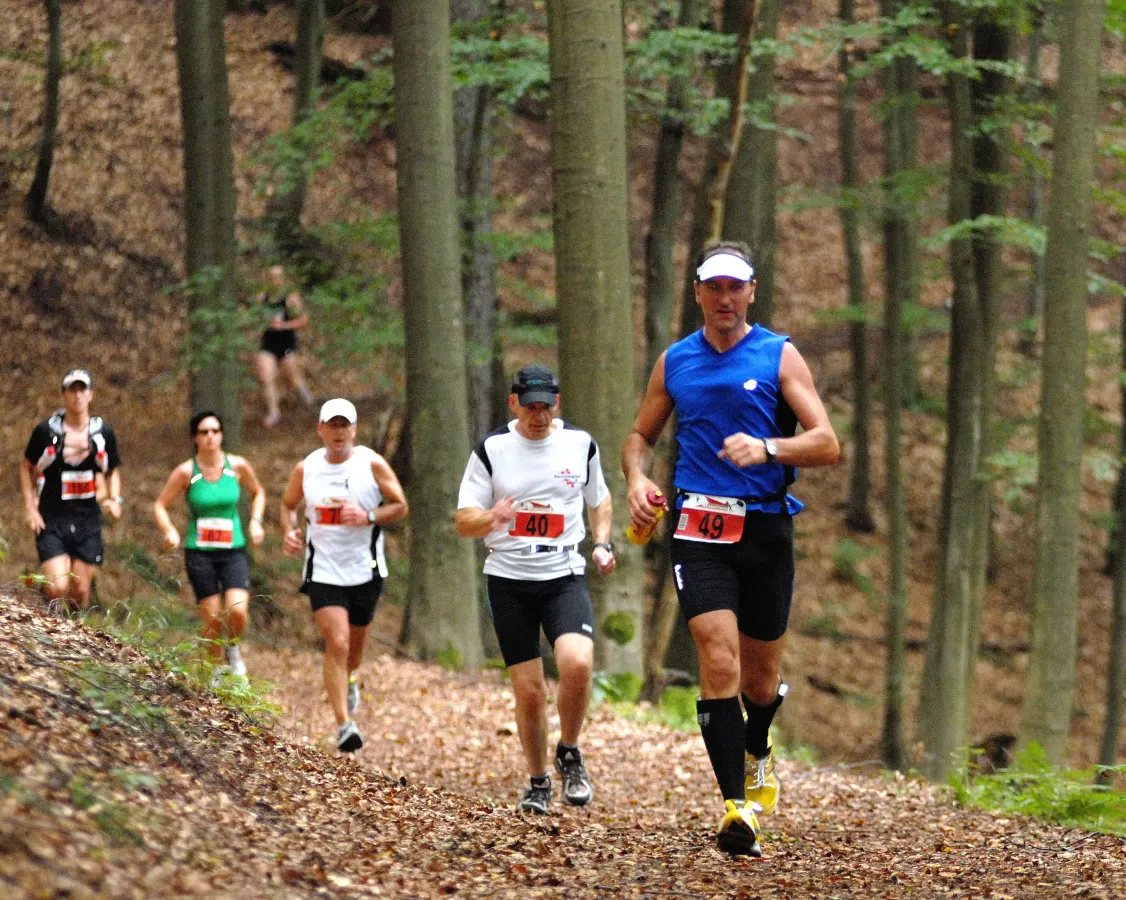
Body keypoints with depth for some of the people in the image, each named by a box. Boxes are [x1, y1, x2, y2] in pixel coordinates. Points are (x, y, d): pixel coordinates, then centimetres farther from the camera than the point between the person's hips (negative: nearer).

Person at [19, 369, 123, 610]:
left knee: (80, 591, 4)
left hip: (88, 519, 3)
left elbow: (113, 471, 18)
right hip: (52, 520, -3)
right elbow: (26, 467, 9)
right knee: (57, 588, -15)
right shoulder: (47, 430, -4)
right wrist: (30, 508, -1)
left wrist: (115, 500, -1)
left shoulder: (103, 432, 4)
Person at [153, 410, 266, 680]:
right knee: (212, 619, -2)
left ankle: (233, 648, 14)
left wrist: (256, 521, 2)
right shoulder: (186, 471, -6)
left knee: (237, 610, -19)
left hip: (234, 550, 1)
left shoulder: (238, 466, -1)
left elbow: (258, 493, 18)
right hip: (199, 552, -1)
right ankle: (216, 670, 22)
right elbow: (160, 505, 2)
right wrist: (170, 531, -16)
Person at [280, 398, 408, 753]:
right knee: (336, 642, -16)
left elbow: (400, 506, -1)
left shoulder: (372, 464, -6)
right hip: (323, 572, -1)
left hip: (365, 570, 1)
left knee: (355, 643, 18)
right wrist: (289, 532, -4)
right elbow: (288, 505, 16)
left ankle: (348, 683, 53)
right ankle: (343, 724, -16)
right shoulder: (305, 469, 0)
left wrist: (368, 516, -19)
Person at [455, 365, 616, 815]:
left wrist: (602, 544, 5)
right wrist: (492, 518, -23)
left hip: (564, 576, 0)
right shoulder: (491, 449, -2)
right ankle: (538, 782, 21)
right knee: (529, 691, -1)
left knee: (578, 663, -25)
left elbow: (599, 498, 22)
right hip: (508, 579, 0)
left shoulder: (580, 444, 3)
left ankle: (569, 754, 0)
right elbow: (463, 522, -1)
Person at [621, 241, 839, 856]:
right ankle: (735, 805, -20)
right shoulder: (675, 362, 10)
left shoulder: (779, 356, 2)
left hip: (766, 528, 0)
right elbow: (641, 436, 22)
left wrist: (766, 448, -23)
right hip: (698, 529, 0)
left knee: (760, 678, 10)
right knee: (719, 661, -18)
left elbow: (827, 445, -5)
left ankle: (757, 753, 44)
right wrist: (637, 478, 0)